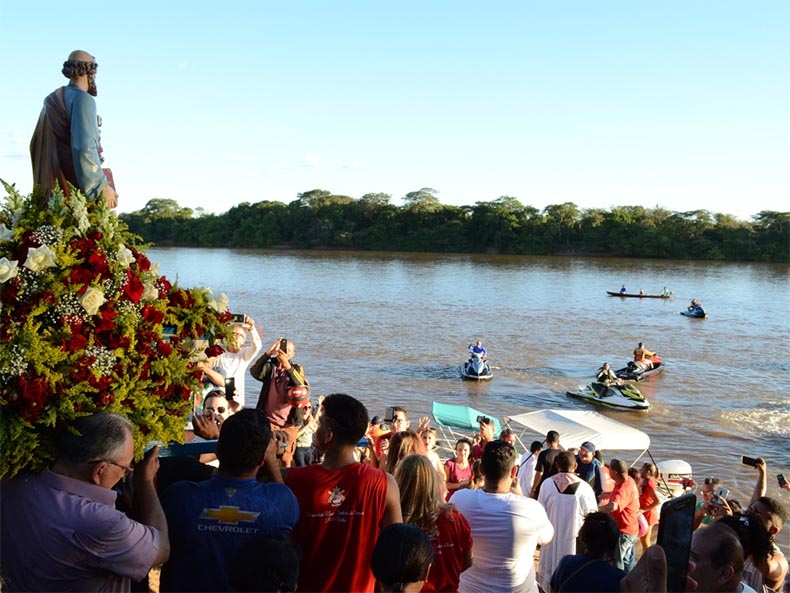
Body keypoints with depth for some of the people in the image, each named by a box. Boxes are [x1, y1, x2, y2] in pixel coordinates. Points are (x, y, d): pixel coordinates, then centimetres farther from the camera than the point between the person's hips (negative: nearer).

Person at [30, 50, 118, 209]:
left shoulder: (51, 102, 17)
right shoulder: (83, 99, -8)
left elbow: (36, 145, 22)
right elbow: (85, 147, -19)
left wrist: (43, 180, 28)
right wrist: (103, 186, -15)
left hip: (53, 185, 8)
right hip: (76, 185, -8)